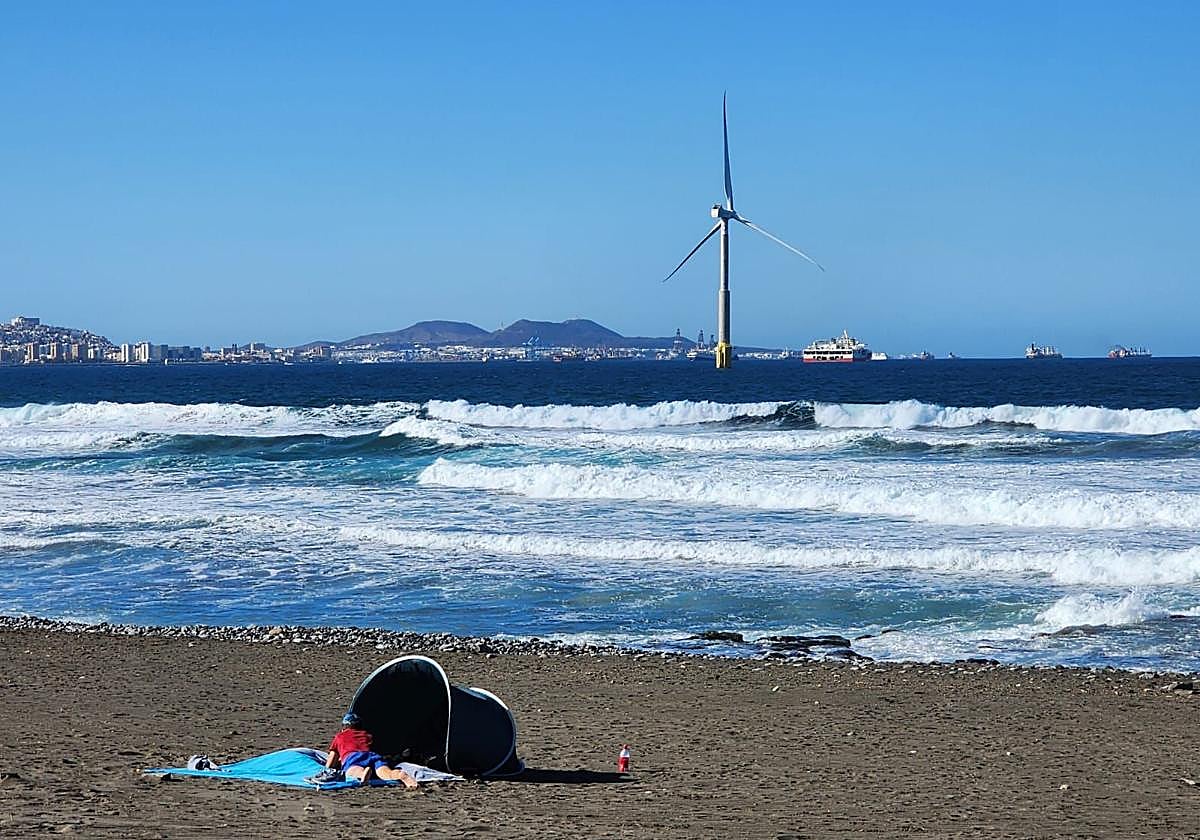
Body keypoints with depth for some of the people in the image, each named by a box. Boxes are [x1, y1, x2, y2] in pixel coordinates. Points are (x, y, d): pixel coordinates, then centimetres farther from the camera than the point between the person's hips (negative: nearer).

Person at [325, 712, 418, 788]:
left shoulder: (339, 736, 34)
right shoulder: (368, 735, 41)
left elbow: (328, 766, 35)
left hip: (352, 757, -2)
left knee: (358, 772, -36)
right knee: (385, 772, -29)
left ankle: (363, 774, -73)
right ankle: (401, 775, -63)